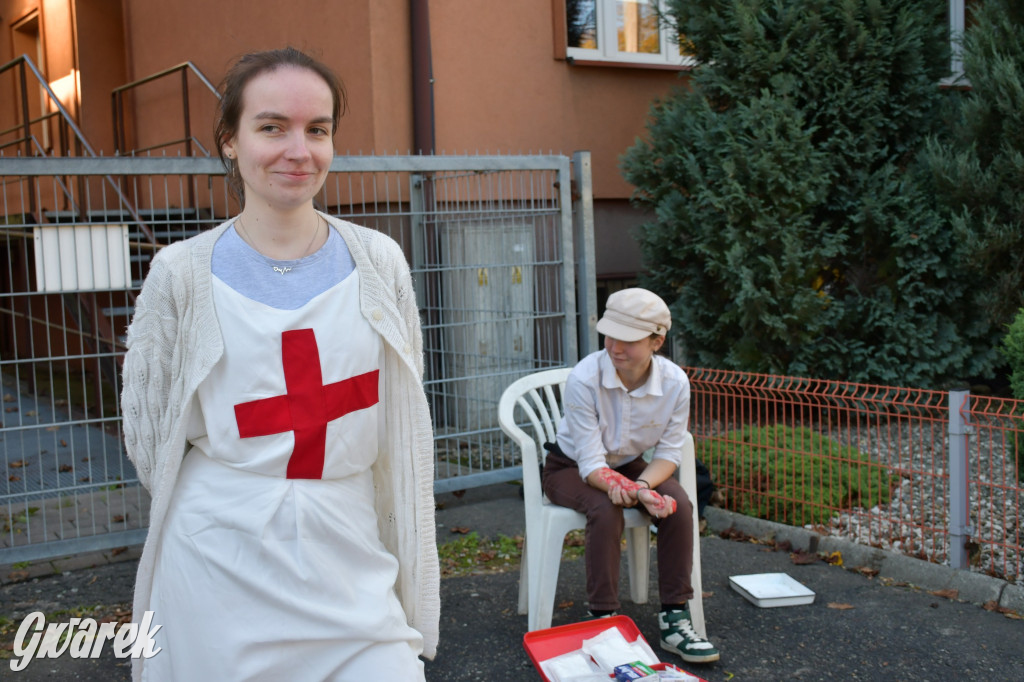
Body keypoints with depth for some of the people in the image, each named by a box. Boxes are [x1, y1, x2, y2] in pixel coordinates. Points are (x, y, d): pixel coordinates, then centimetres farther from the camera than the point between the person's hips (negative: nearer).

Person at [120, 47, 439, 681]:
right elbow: (149, 428, 4)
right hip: (221, 564, -1)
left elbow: (405, 422, 7)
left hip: (348, 558, 2)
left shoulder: (378, 262, 0)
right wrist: (236, 505, 4)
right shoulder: (183, 273, -4)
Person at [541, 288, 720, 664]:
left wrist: (642, 484, -32)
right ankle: (603, 619, -23)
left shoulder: (675, 382, -20)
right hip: (571, 468, -3)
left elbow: (669, 451, -12)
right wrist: (618, 485, -47)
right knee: (607, 510, -34)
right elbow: (592, 462, -28)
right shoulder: (584, 379, -30)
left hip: (629, 465, 3)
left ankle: (674, 617, -13)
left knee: (679, 505, -24)